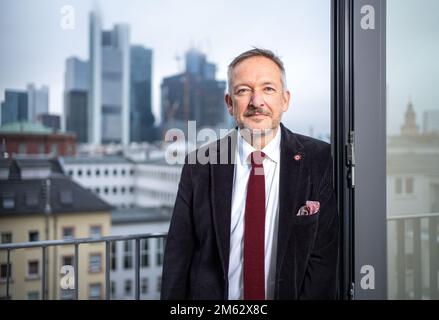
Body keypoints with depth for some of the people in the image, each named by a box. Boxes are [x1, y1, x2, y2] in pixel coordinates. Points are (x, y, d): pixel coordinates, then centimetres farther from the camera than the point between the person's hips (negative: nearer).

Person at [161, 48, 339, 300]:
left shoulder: (319, 161, -11)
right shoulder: (199, 166, -8)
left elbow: (325, 255, -12)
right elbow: (179, 255, -6)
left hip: (290, 293, 0)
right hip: (213, 296, 1)